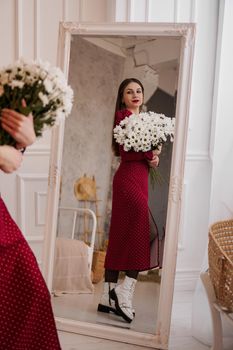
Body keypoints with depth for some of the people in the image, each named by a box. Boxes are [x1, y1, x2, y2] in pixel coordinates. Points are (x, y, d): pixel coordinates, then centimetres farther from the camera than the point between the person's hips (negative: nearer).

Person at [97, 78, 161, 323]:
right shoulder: (123, 116, -4)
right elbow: (126, 152, -15)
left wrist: (153, 158, -3)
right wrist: (151, 154, -5)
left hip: (139, 179, 8)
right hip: (128, 178, -8)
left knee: (121, 238, 8)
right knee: (147, 232, -11)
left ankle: (108, 298, 16)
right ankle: (124, 293, -1)